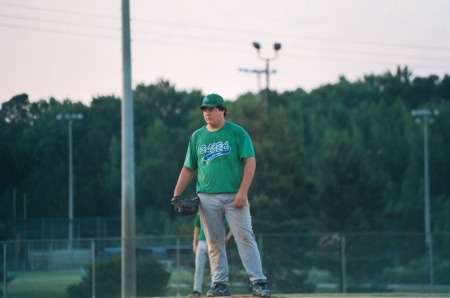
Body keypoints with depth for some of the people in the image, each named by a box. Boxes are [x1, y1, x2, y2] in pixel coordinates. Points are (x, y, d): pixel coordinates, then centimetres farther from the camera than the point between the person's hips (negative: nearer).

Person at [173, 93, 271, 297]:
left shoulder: (237, 132, 1)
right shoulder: (197, 137, 13)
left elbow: (250, 161, -5)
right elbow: (188, 168, 17)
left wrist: (243, 191, -15)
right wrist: (176, 194, 5)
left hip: (234, 196, -4)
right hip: (207, 198, 4)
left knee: (245, 238, -9)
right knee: (214, 242, 4)